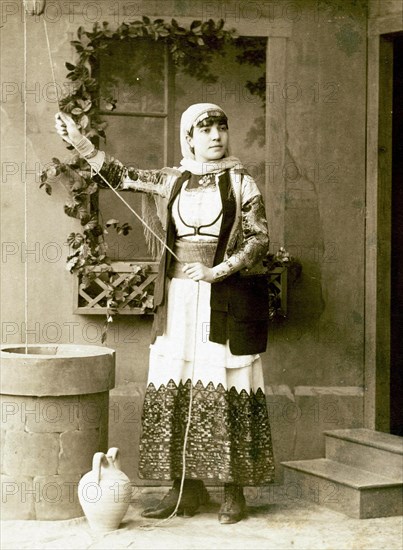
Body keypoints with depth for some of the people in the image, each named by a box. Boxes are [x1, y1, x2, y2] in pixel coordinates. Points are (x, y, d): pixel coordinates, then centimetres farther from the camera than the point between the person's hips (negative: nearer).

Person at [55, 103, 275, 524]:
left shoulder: (240, 182, 1)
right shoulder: (173, 180, 11)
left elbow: (259, 239, -4)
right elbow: (122, 176, 13)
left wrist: (216, 271, -14)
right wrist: (79, 142, 5)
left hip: (226, 300, -4)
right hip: (178, 299, 4)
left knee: (225, 389, -4)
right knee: (175, 390, 2)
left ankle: (233, 492, 3)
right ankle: (186, 488, 9)